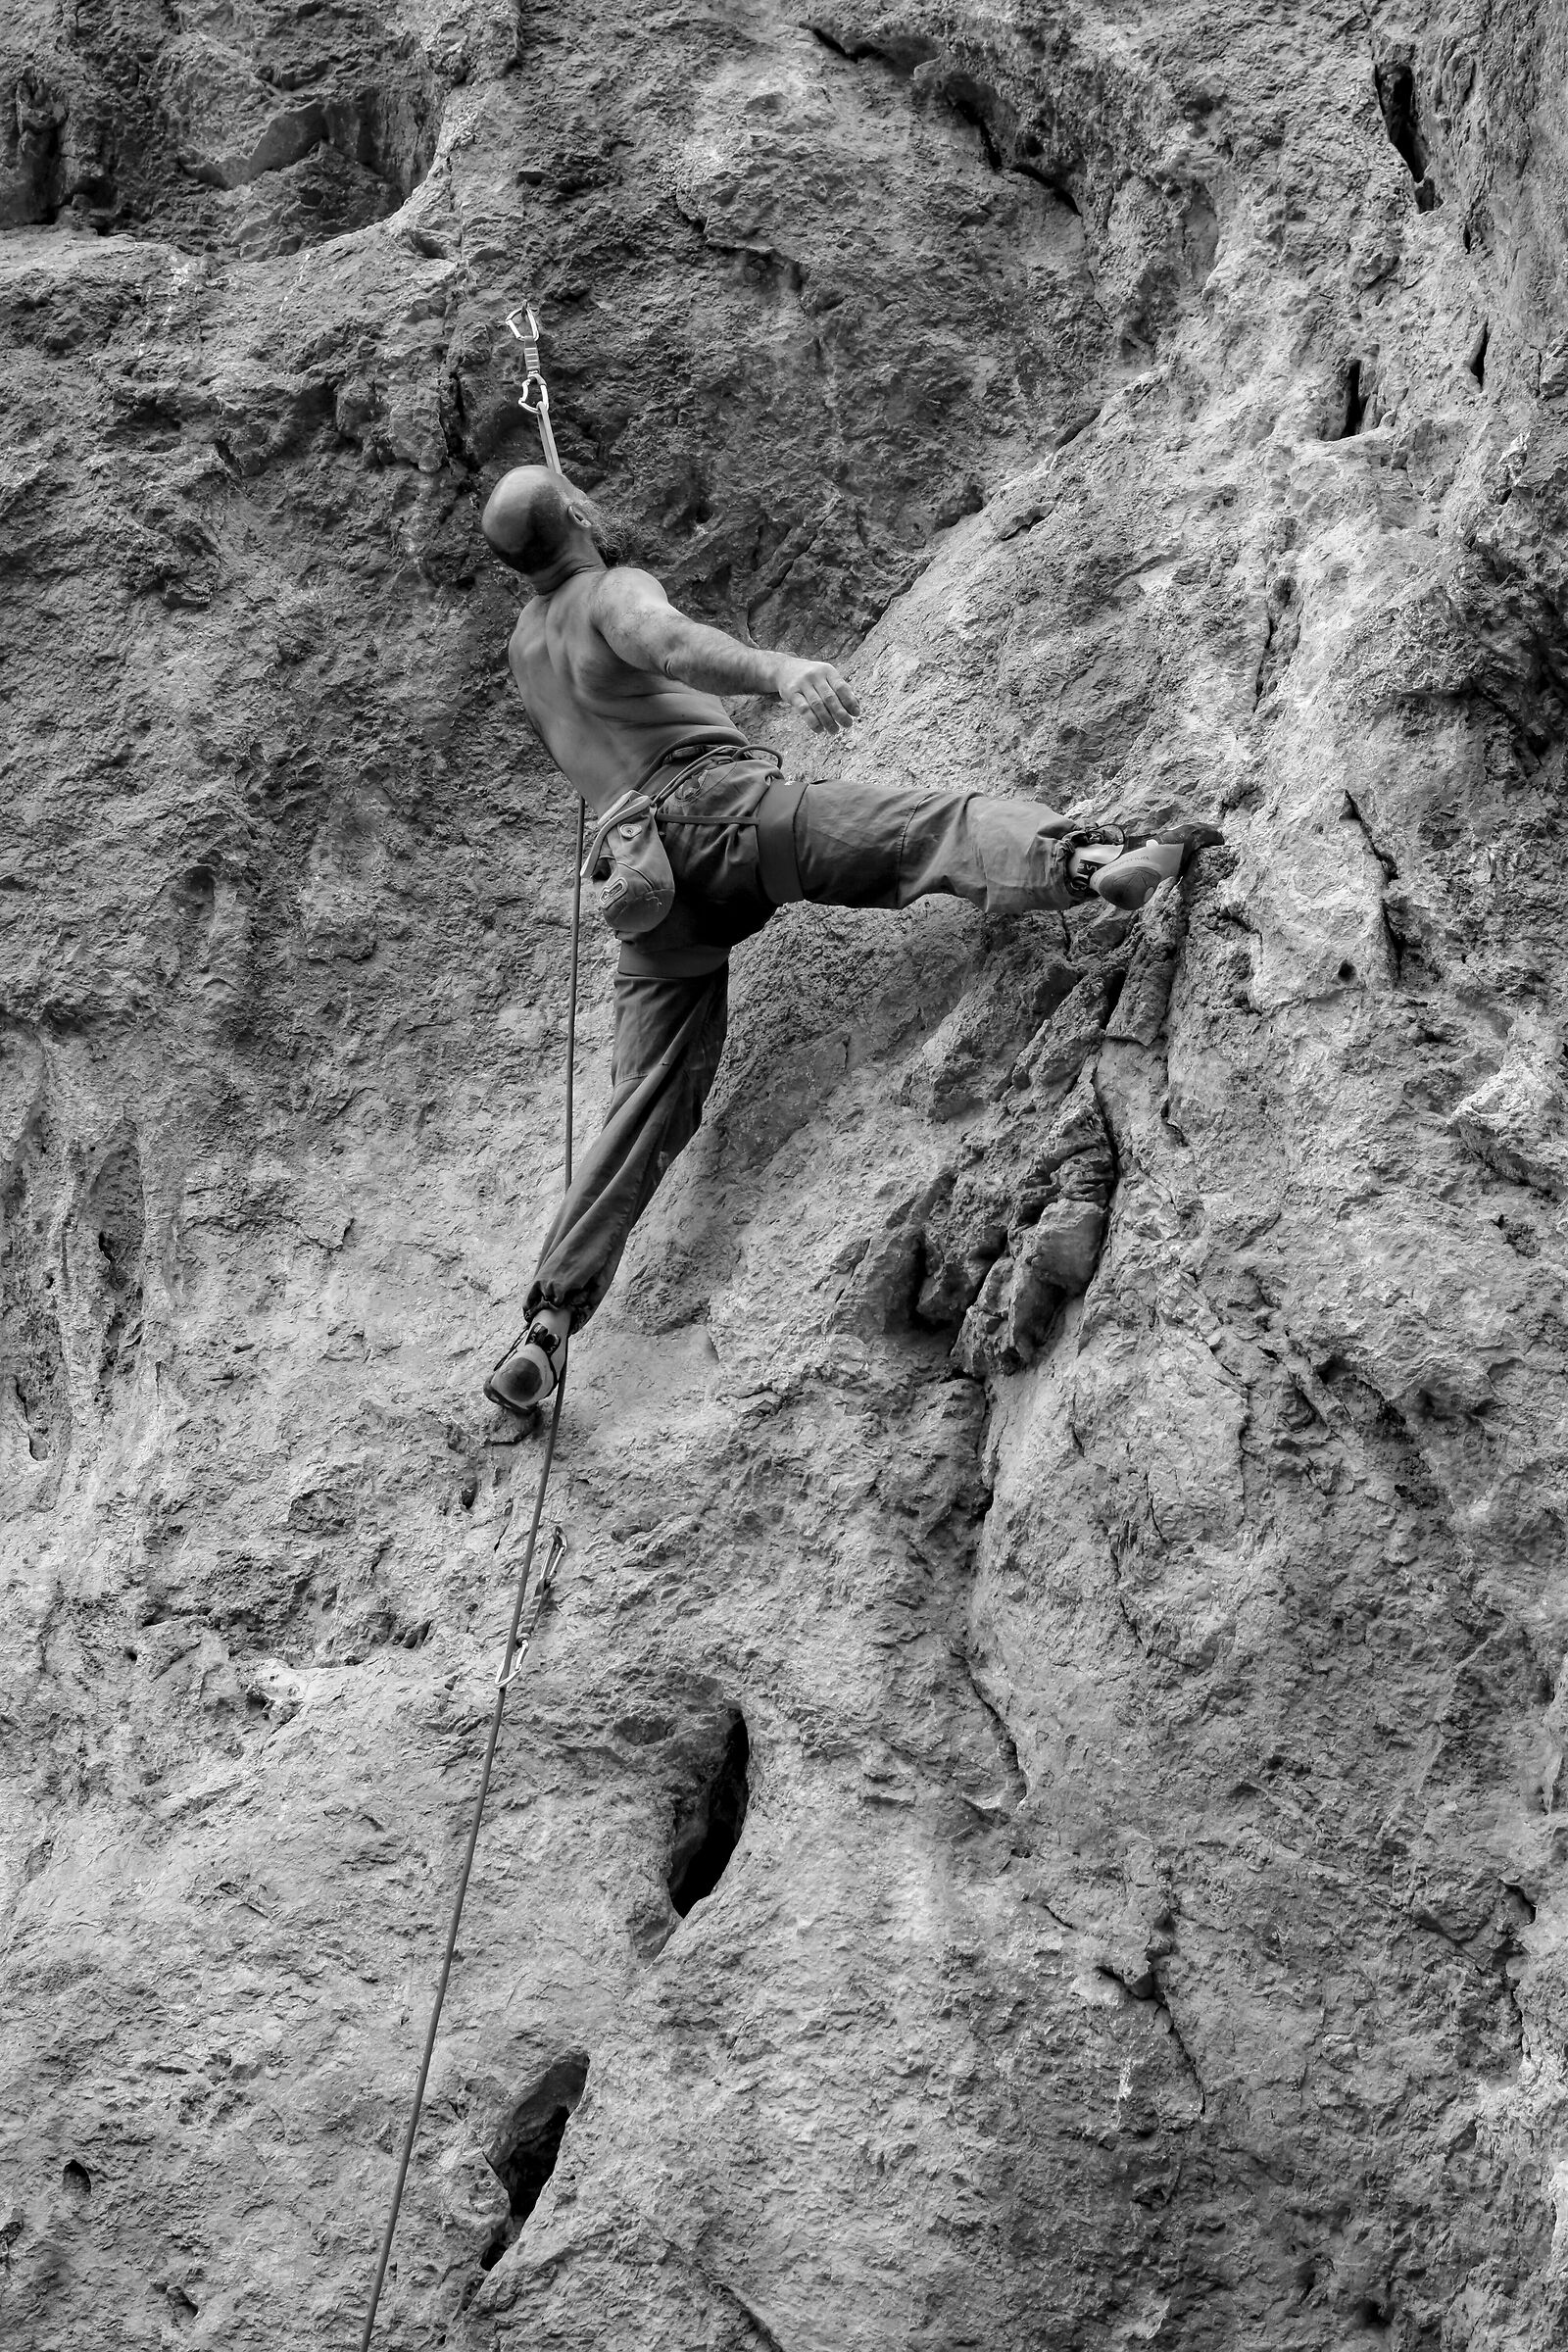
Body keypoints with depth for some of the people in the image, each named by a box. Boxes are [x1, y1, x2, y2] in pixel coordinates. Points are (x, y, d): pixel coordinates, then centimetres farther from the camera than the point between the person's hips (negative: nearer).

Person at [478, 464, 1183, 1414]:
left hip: (648, 872, 7)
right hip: (713, 804, -7)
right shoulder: (613, 589, 4)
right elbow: (665, 638, -22)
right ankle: (1086, 860, -50)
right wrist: (775, 669, -42)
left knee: (648, 1105, 5)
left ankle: (554, 1317, -5)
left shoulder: (526, 643, 27)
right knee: (927, 822, -22)